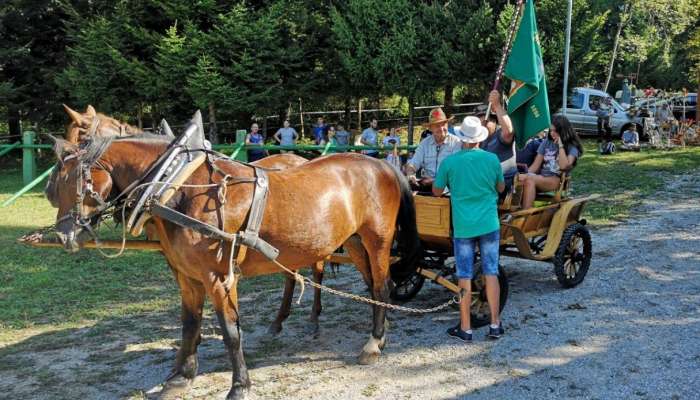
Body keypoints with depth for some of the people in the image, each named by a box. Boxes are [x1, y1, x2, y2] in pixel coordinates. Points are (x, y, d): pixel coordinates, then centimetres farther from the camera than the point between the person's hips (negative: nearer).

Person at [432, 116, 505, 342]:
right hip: (489, 224, 1)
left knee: (465, 276, 5)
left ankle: (465, 328, 12)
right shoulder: (492, 159, -3)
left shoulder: (450, 162, -7)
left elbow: (437, 191, 4)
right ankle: (495, 325, 15)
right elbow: (501, 188, 12)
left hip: (463, 227, -1)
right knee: (491, 273, 9)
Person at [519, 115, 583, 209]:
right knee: (519, 179, -32)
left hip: (557, 180, -4)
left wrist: (560, 145, -9)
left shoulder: (572, 147, 4)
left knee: (529, 180, -36)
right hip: (541, 177, 4)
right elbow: (536, 165, 9)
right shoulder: (546, 142, 16)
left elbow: (564, 165, -15)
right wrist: (526, 174, -10)